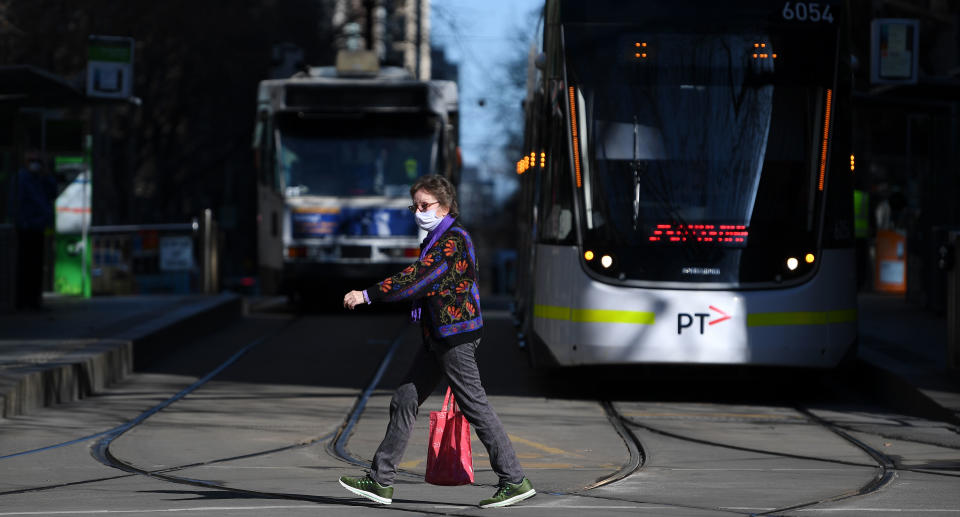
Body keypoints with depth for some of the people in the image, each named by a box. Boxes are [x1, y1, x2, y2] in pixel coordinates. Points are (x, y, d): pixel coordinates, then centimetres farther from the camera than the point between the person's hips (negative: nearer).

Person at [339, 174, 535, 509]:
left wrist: (367, 295, -20)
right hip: (438, 337, 10)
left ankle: (515, 482, -2)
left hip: (456, 338, -10)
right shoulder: (435, 240, 17)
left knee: (474, 406, -8)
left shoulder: (453, 240, -15)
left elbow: (416, 280, -23)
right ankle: (380, 481, 13)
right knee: (405, 400, 9)